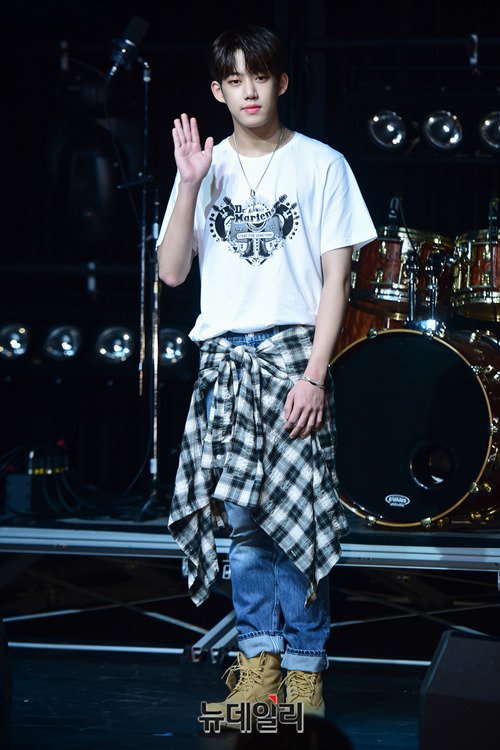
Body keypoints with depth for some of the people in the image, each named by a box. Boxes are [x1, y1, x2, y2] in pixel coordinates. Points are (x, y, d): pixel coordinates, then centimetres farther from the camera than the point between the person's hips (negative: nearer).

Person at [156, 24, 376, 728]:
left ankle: (304, 673, 3)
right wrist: (189, 185, -8)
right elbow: (172, 272, 3)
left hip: (294, 354, -3)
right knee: (242, 516, 2)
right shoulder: (207, 166, 10)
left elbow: (336, 278, -2)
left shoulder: (321, 164, 1)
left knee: (296, 516, -6)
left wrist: (315, 374, -11)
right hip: (225, 356, 3)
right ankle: (259, 662, 12)